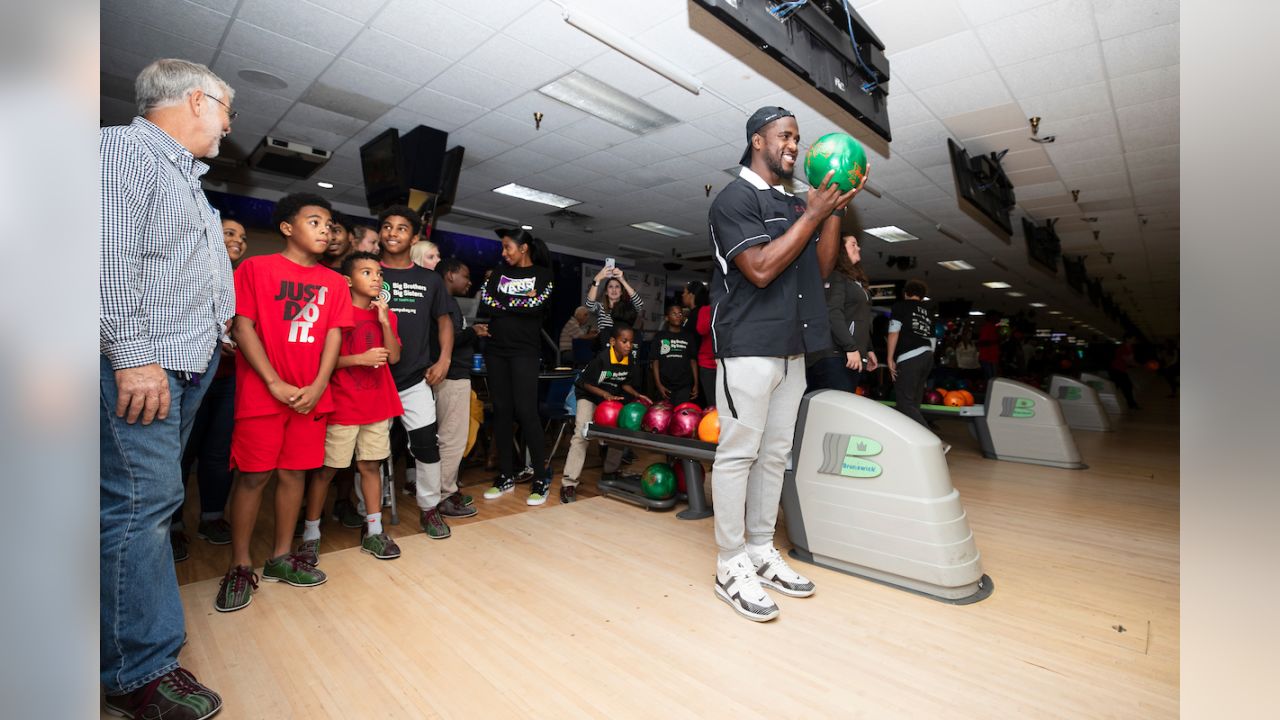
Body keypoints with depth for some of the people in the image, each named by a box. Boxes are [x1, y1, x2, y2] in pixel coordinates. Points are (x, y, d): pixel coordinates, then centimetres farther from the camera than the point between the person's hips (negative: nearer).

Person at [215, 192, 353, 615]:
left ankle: (281, 557, 21)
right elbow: (242, 327, -5)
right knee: (252, 476, 1)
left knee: (294, 473, 8)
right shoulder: (255, 268, 1)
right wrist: (275, 383, -12)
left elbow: (334, 334, 5)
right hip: (262, 392, -3)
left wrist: (318, 385, -7)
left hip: (312, 394, 3)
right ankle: (240, 566, 15)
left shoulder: (334, 282, 10)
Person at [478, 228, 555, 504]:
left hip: (524, 351, -4)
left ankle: (541, 478, 0)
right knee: (501, 411, 5)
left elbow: (536, 306, -13)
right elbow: (485, 300, 0)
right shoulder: (500, 271, 14)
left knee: (526, 411, -9)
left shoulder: (543, 274, 3)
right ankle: (506, 476, 15)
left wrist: (502, 303, -4)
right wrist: (520, 303, -7)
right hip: (496, 349, 5)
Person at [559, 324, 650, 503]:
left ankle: (610, 472, 24)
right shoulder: (601, 358, -26)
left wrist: (637, 395, -9)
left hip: (611, 398, 7)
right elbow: (587, 383, -19)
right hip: (589, 396, -6)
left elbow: (624, 383, 6)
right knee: (582, 434, -20)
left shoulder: (628, 360, -8)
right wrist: (606, 395, -30)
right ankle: (569, 483, -20)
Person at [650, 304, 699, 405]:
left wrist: (696, 383, 2)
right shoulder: (659, 336, 5)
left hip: (684, 385, 0)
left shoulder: (689, 336, 9)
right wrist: (658, 384, -6)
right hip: (665, 385, 0)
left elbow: (693, 360, 9)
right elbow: (655, 361, 2)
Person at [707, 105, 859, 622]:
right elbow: (760, 268, -16)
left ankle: (761, 551, 23)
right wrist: (813, 215, -9)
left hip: (792, 348, 8)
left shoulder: (796, 203, 19)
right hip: (748, 347, -8)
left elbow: (821, 268, 15)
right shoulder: (736, 197, -4)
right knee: (738, 453, -3)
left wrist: (835, 209, 6)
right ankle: (731, 566, 8)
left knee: (774, 454, 11)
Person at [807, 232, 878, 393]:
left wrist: (868, 349, 20)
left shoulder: (856, 281, 25)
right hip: (834, 356, -9)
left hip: (852, 356, 9)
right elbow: (833, 314, -16)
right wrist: (851, 348, -20)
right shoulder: (835, 276, -3)